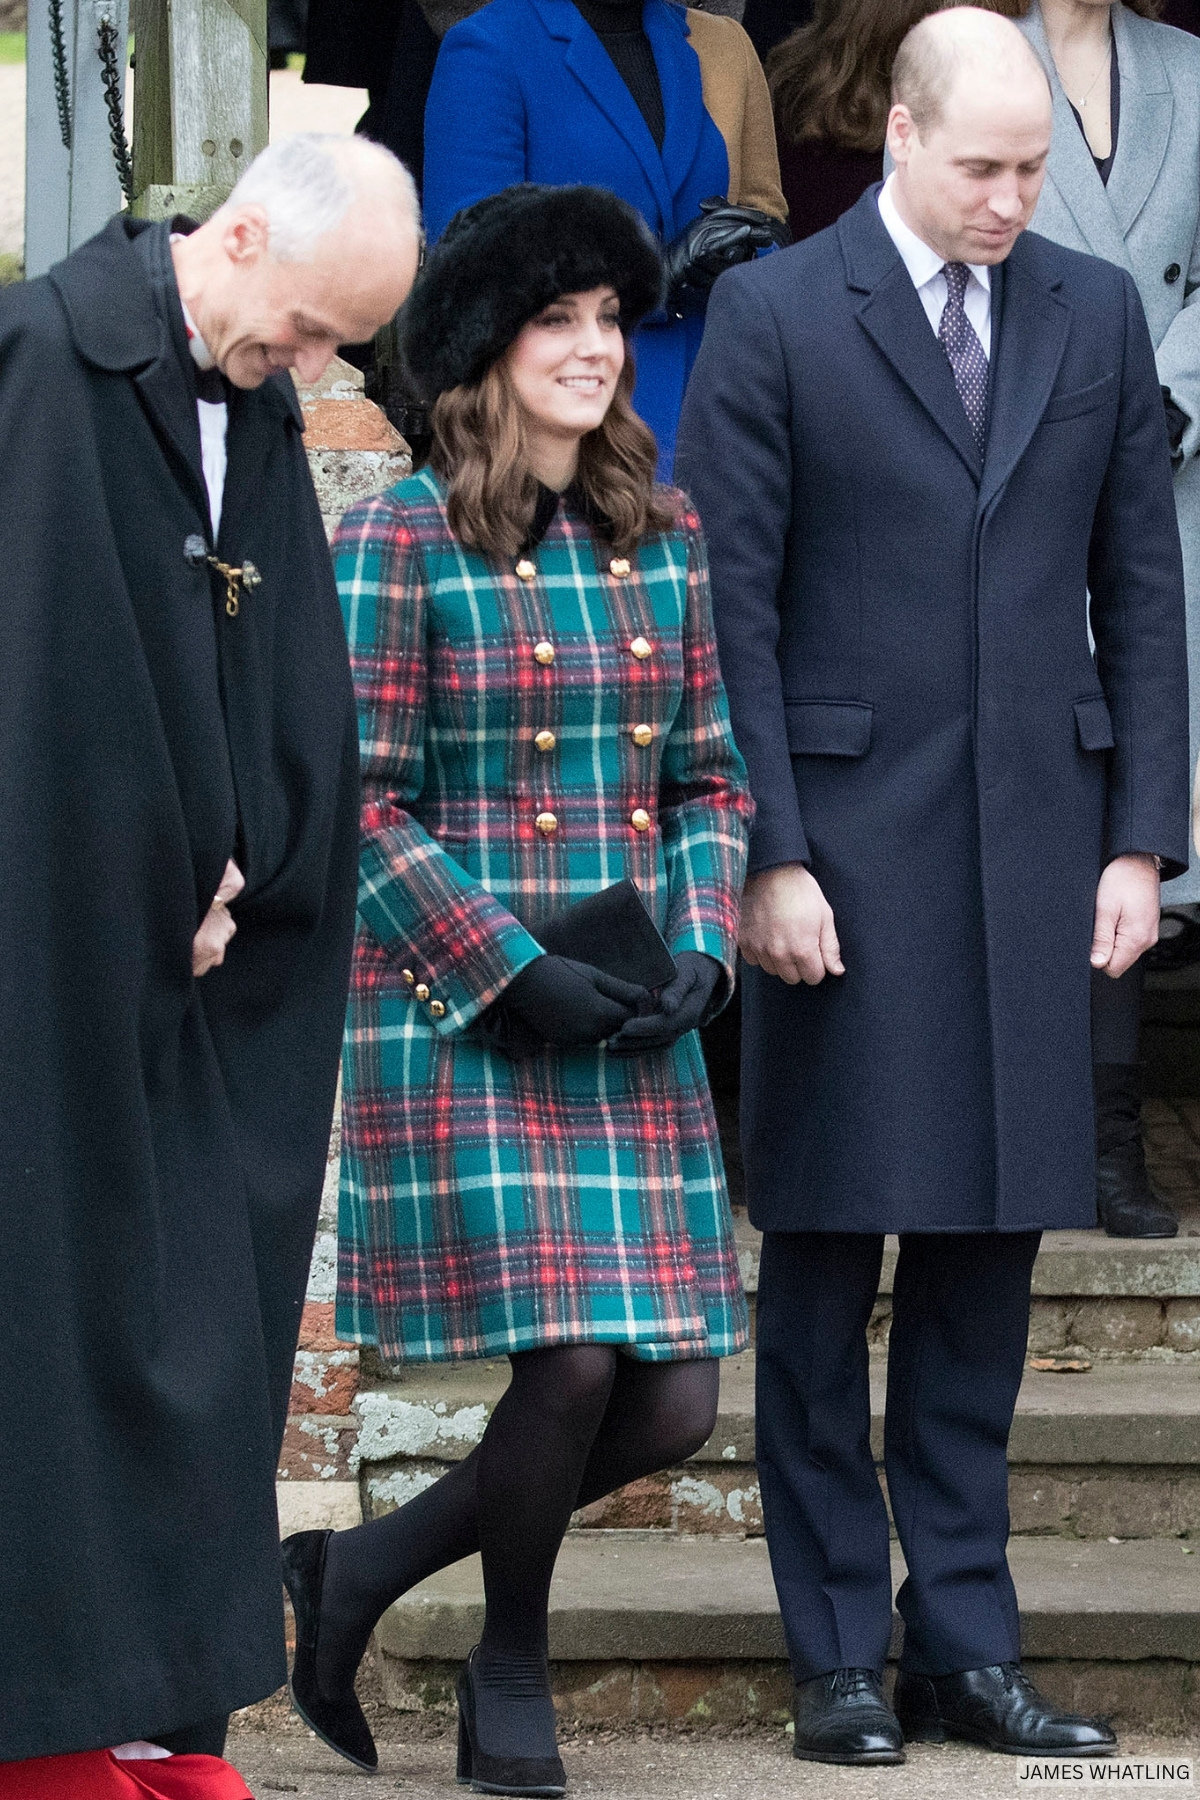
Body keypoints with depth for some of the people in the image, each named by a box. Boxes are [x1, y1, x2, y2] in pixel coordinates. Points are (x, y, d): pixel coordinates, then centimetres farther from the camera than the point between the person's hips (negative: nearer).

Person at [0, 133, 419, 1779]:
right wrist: (173, 894, -12)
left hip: (194, 948, 7)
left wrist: (233, 885, -2)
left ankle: (172, 1704, 12)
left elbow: (295, 687, 10)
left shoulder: (259, 405, 9)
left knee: (207, 1317, 7)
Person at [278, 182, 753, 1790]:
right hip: (456, 1023, -6)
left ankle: (368, 1565, 21)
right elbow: (358, 802, -7)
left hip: (636, 1039, 6)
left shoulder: (662, 540, 11)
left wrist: (703, 951, -2)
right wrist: (512, 971, -14)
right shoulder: (399, 544, -5)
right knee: (570, 1362, -15)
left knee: (674, 1403, 0)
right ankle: (514, 1665, 12)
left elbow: (707, 777, 15)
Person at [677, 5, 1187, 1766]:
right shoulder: (775, 316, -2)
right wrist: (768, 857, -10)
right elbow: (729, 604, -4)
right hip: (844, 848, -3)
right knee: (827, 1256, 1)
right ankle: (838, 1655, 7)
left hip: (1036, 843, 4)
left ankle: (963, 1639, 12)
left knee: (991, 1243, 6)